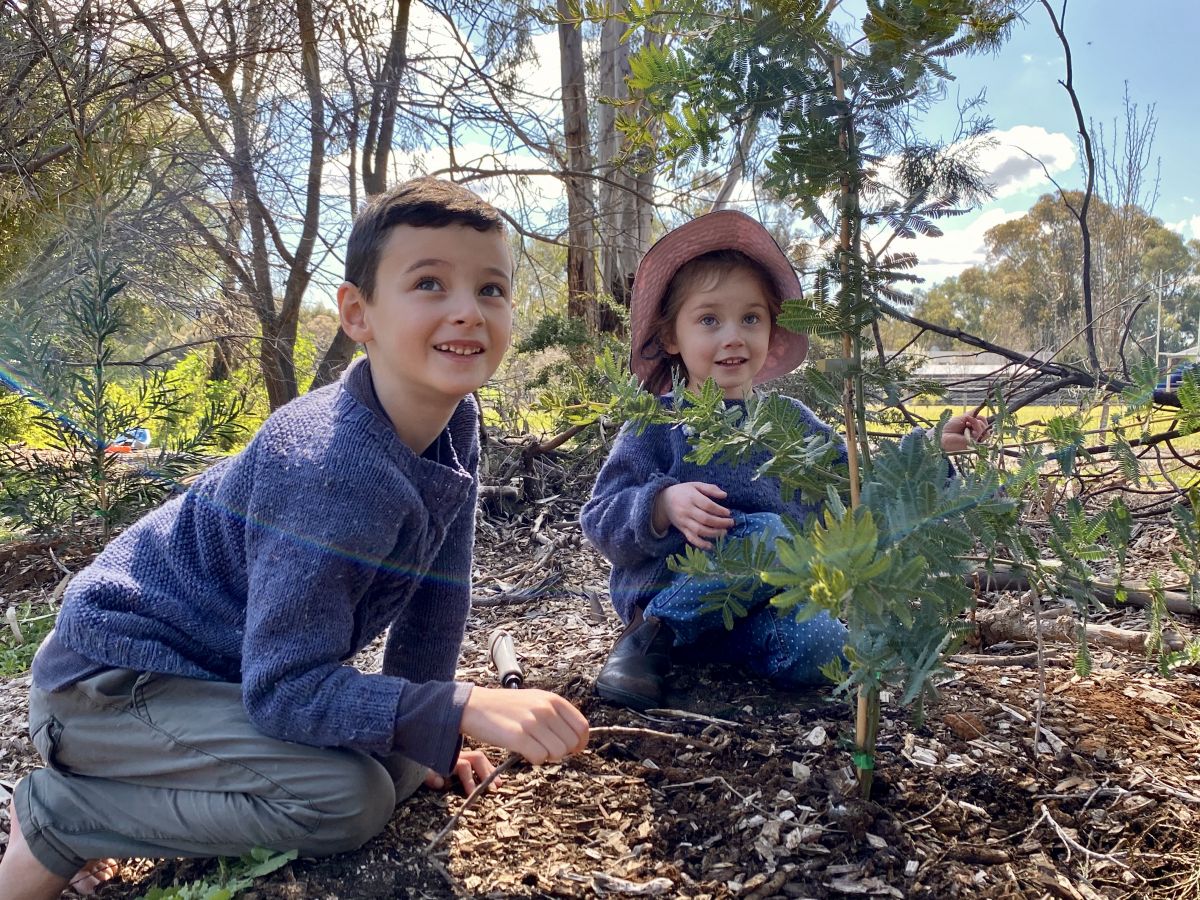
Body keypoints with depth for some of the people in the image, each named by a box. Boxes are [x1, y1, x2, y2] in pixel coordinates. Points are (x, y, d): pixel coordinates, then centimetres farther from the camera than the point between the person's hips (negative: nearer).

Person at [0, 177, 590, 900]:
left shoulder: (456, 427, -6)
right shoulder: (333, 472, -32)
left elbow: (435, 600, 2)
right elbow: (285, 688, -31)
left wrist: (422, 737, 5)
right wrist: (457, 711, -37)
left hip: (240, 665, 9)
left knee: (397, 764, 11)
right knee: (348, 796, -24)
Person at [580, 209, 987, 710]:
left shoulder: (790, 422, 10)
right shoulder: (657, 425, -5)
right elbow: (599, 520, -8)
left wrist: (930, 449, 8)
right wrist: (663, 506, -27)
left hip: (760, 606, 4)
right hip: (662, 589, -4)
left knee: (821, 650, -25)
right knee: (769, 534, -30)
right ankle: (651, 635, -17)